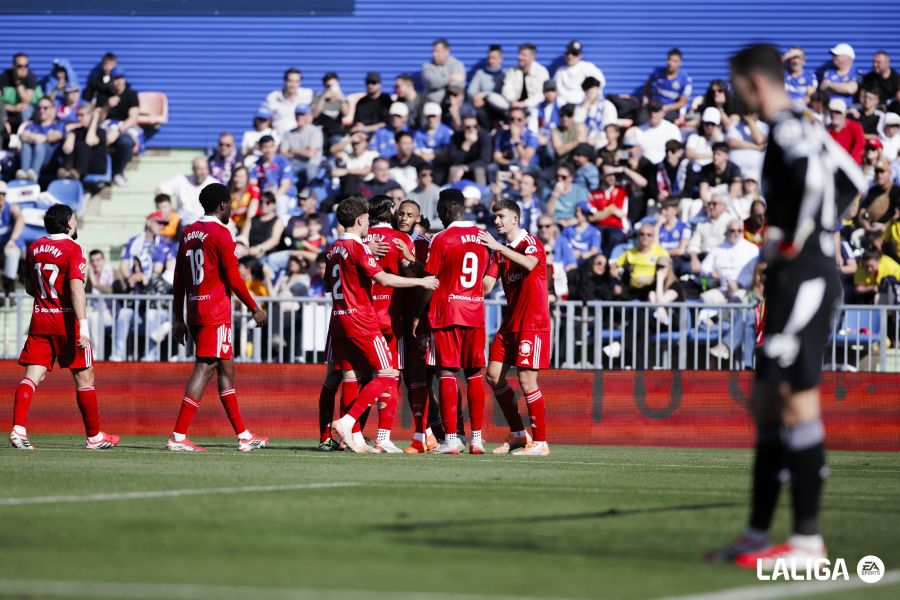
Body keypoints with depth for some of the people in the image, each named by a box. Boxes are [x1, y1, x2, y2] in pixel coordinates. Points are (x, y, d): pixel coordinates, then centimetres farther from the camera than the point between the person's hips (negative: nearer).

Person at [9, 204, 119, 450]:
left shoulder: (35, 248, 9)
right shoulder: (72, 249, -10)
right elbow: (76, 288, -20)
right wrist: (83, 325, -24)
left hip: (39, 319, 5)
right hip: (67, 320, -5)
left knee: (32, 376, 0)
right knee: (84, 376, 6)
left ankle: (18, 429, -16)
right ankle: (94, 436, 13)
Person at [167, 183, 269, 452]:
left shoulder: (188, 233, 13)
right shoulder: (220, 234, -10)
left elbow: (179, 280, 14)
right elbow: (233, 279, -11)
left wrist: (179, 319, 17)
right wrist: (255, 309, 0)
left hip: (194, 309, 8)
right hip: (216, 312, -8)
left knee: (226, 369, 15)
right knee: (205, 369, -9)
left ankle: (243, 436, 19)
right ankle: (178, 436, -16)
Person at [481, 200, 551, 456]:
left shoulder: (530, 242, -7)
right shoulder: (499, 251, 13)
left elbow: (529, 264, -30)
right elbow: (486, 285, 5)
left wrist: (498, 247, -33)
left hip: (533, 322, -8)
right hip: (511, 322, 8)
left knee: (526, 378, -11)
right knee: (493, 375, 4)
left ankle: (540, 442, -4)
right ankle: (518, 434, 15)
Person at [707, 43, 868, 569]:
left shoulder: (788, 130, -13)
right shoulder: (807, 128, 17)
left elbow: (814, 180, -31)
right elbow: (853, 182, 27)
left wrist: (794, 240, -19)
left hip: (803, 279, -10)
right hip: (800, 282, 10)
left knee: (798, 403, -9)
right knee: (767, 404, 12)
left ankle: (808, 540, -8)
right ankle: (758, 534, 17)